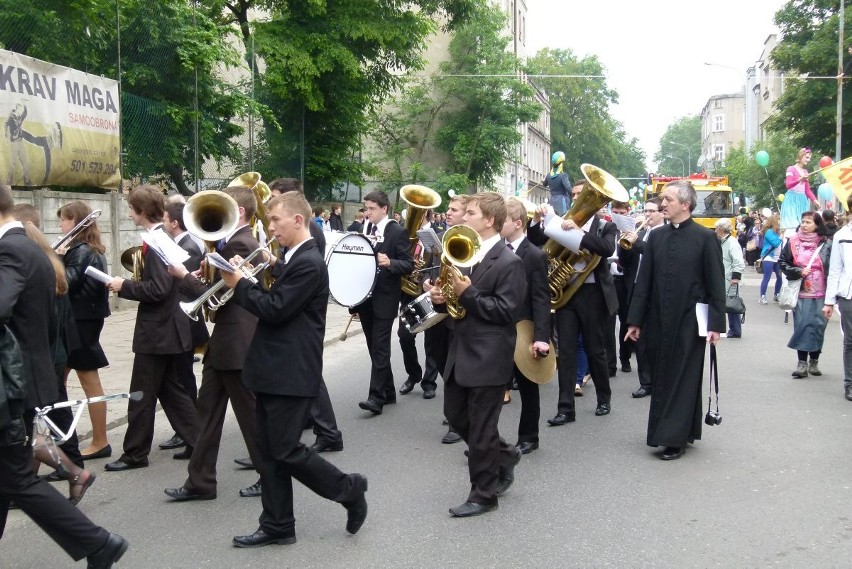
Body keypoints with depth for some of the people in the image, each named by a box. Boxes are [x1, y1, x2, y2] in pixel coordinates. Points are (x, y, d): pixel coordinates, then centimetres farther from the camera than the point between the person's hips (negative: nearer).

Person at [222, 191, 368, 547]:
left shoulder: (309, 263, -17)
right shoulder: (292, 259, 14)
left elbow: (275, 309, -21)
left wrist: (238, 283, -10)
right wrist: (245, 282, 3)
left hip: (291, 374, -10)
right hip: (274, 371, 10)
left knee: (286, 452, -3)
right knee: (269, 451, 12)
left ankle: (349, 489, 15)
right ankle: (277, 526, 22)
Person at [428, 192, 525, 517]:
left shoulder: (509, 262, -14)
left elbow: (506, 311, -19)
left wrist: (467, 293, -23)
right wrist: (441, 297, -5)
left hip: (489, 357, -8)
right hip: (461, 351, 9)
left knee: (480, 429, 1)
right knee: (455, 415, 17)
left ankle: (483, 494, 16)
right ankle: (503, 455, 37)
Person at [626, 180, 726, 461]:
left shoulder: (705, 237, -5)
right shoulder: (656, 236, 6)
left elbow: (716, 284, -6)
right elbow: (644, 280, 6)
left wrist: (716, 323, -11)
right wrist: (635, 319, 3)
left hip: (689, 322, -4)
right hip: (658, 322, 4)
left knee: (684, 379, 2)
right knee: (661, 378, 10)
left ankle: (676, 438, 8)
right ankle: (665, 431, 22)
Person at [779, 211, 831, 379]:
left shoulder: (826, 244, 0)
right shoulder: (793, 242, 3)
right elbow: (782, 262, 9)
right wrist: (798, 272, -7)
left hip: (821, 293, 0)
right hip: (801, 292, 0)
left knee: (818, 326, 3)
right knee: (801, 326, -2)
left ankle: (814, 361, 18)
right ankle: (802, 363, 2)